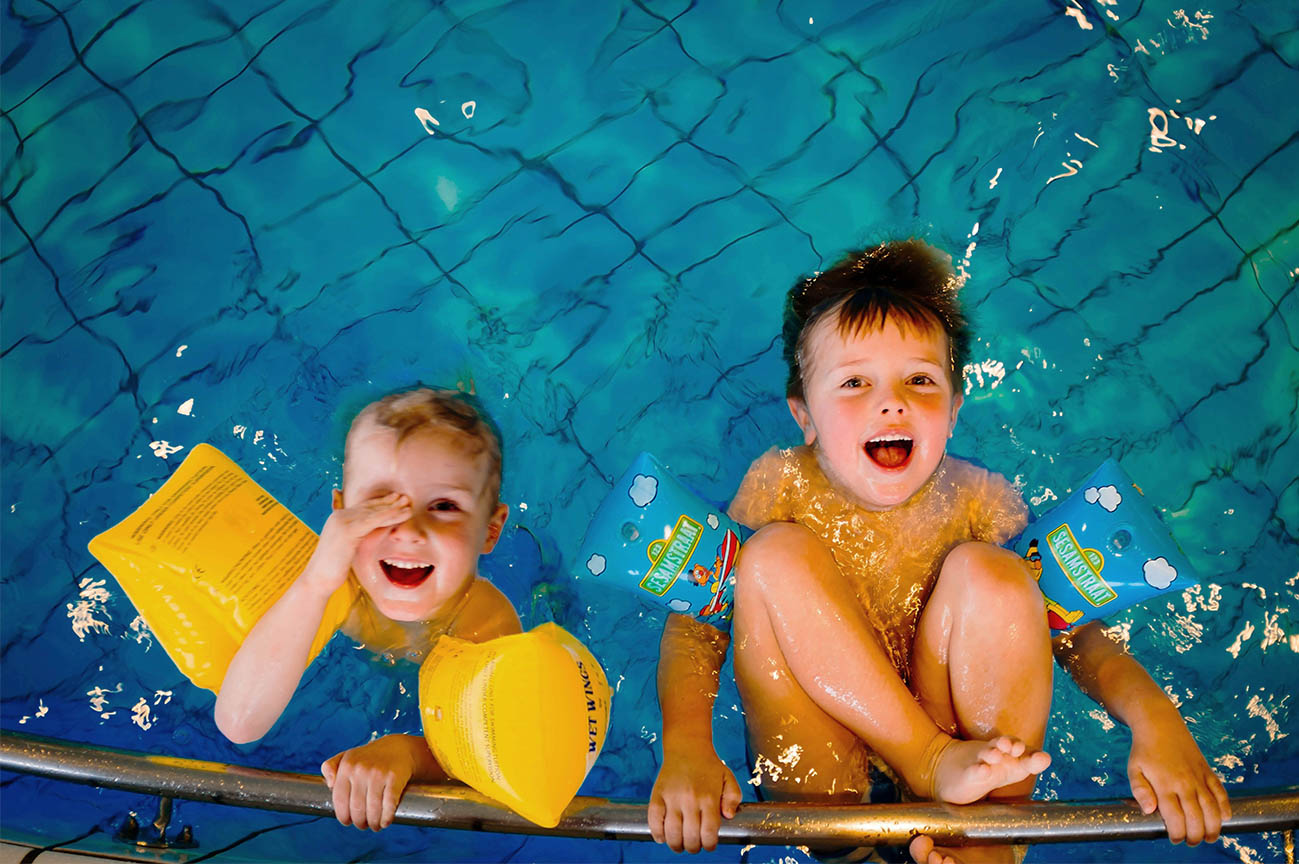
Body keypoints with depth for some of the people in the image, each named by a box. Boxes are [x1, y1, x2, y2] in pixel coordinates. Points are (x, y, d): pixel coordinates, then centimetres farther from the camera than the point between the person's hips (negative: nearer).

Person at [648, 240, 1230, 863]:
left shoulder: (976, 499, -6)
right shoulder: (782, 483, -8)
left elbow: (1075, 627, -6)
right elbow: (697, 617, -12)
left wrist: (1154, 717, -27)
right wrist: (686, 746, -31)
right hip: (814, 762, 0)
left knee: (989, 575, -25)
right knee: (777, 555, -24)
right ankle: (935, 762, -19)